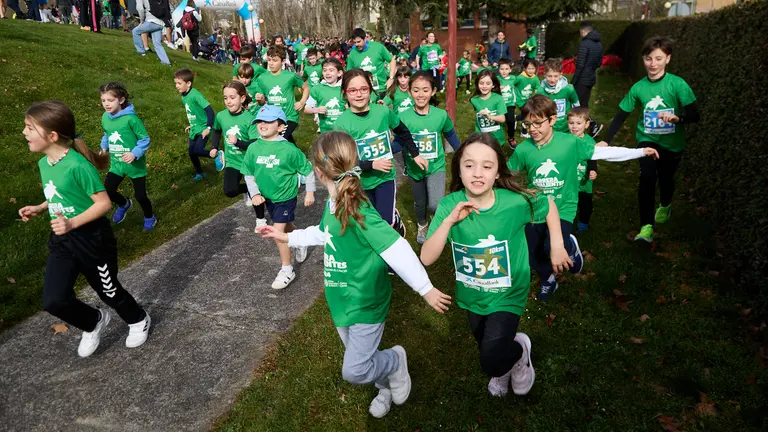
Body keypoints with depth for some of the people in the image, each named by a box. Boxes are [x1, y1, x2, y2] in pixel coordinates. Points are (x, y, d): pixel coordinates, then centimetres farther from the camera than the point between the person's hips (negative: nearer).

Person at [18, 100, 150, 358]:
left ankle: (138, 320, 41)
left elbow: (103, 203, -21)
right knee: (53, 301, -1)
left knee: (108, 291, 12)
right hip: (61, 240, 7)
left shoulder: (77, 165, -23)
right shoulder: (44, 163, 3)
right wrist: (40, 209, 2)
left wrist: (73, 223, -29)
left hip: (92, 239, -7)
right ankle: (94, 322, 28)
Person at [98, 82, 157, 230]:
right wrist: (104, 147, 0)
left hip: (135, 165, -5)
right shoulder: (105, 118, -1)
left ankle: (150, 218, 32)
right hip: (116, 164, 5)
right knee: (107, 192, -1)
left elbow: (145, 139, -16)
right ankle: (124, 204, 33)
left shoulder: (130, 118, -20)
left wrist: (135, 153, -28)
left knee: (140, 196, 4)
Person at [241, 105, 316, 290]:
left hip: (286, 197, -5)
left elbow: (307, 169, -8)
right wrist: (254, 193, -6)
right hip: (267, 197, 5)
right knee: (286, 226, 23)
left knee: (278, 231, -11)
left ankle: (287, 270, 6)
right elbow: (248, 173, 4)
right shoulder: (253, 148, -8)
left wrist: (310, 192, -3)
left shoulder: (289, 149, -20)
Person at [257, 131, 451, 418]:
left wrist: (425, 289, -30)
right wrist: (287, 238, 18)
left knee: (354, 371, -3)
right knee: (361, 357, 24)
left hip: (366, 304, -8)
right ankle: (386, 387, 51)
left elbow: (397, 251, -32)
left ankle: (395, 360, 25)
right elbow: (322, 233, 16)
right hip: (342, 302, 8)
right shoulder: (331, 205, -4)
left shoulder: (360, 213, -31)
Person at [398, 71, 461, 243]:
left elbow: (451, 136, 2)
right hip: (414, 168, 2)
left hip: (436, 167, -1)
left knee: (435, 205, -20)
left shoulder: (441, 115, -14)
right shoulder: (403, 117, -15)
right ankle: (422, 225, 53)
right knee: (420, 203, 22)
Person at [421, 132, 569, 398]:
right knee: (487, 348, 26)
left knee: (492, 362, -18)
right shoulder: (449, 205, -21)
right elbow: (427, 259, -25)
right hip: (471, 296, 3)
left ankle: (520, 350, 16)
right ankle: (505, 366, 62)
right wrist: (449, 220, -36)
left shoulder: (515, 202, -25)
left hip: (506, 296, -3)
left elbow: (549, 205, -3)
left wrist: (557, 246, -3)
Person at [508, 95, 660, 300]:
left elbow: (602, 152, -5)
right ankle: (548, 281, 45)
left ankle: (571, 247, 15)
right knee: (533, 256, 11)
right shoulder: (523, 149, -11)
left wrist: (640, 152, -3)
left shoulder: (569, 142, -13)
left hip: (562, 208, -2)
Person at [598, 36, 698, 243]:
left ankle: (665, 206, 51)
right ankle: (647, 226, -15)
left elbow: (694, 115, -15)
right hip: (647, 139, 1)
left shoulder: (678, 84, -15)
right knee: (647, 178, -20)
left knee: (665, 179, 17)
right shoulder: (638, 88, -8)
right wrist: (606, 141, -12)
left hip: (672, 143, 0)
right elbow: (620, 116, -3)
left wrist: (677, 117, -37)